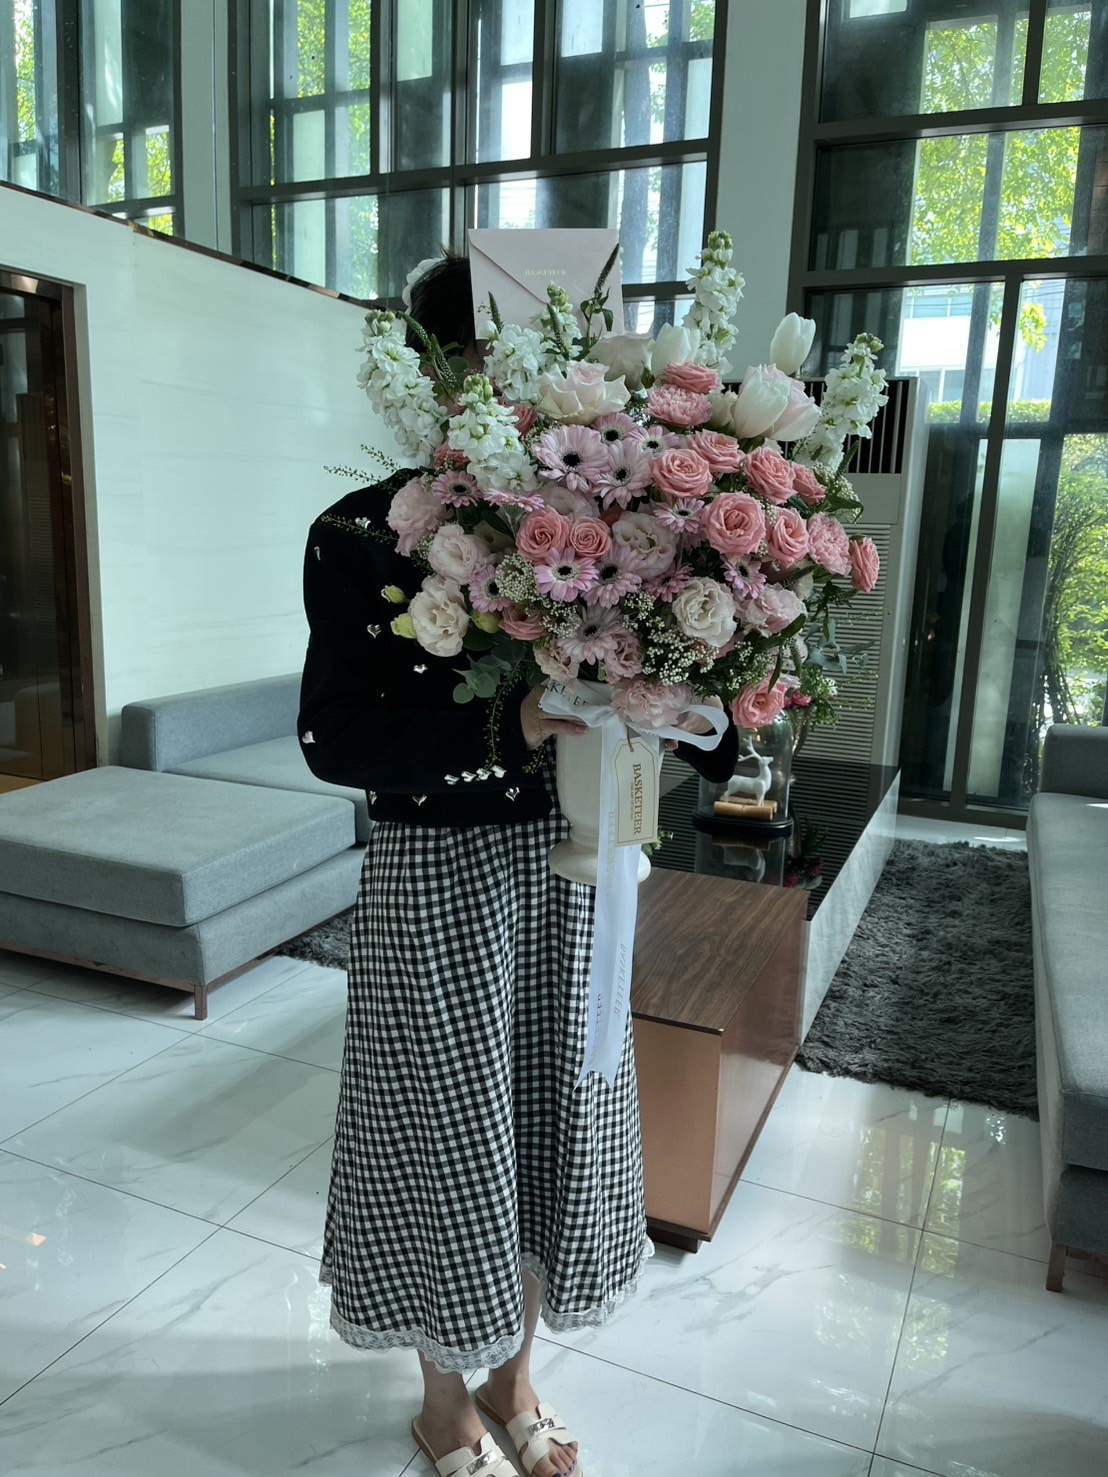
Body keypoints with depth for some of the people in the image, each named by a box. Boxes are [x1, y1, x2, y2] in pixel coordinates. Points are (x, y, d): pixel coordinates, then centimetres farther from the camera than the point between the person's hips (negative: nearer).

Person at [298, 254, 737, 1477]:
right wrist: (508, 729, -28)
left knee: (550, 1126, 16)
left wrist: (719, 721, -19)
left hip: (557, 864, 4)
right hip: (434, 879, -3)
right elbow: (333, 740, -15)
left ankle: (514, 1378, 45)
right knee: (447, 1139, 11)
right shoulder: (359, 536, -10)